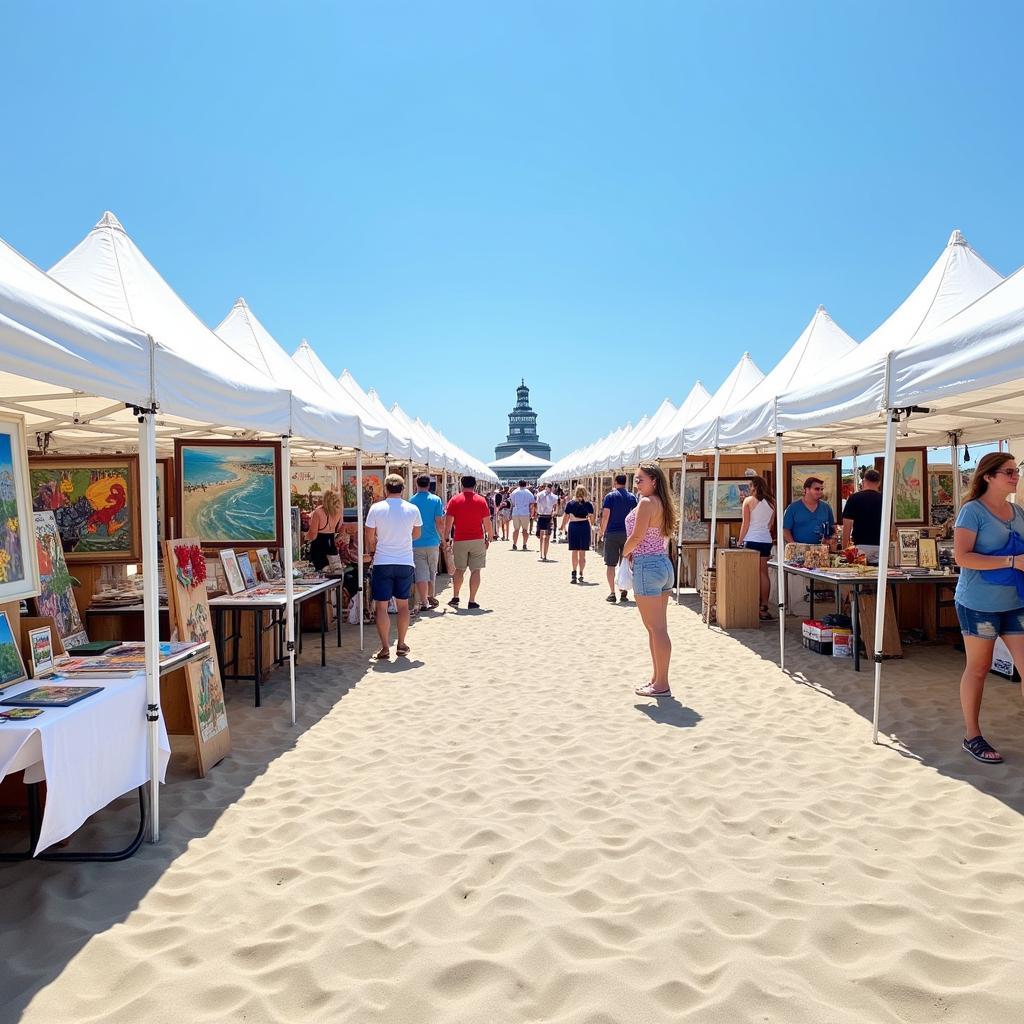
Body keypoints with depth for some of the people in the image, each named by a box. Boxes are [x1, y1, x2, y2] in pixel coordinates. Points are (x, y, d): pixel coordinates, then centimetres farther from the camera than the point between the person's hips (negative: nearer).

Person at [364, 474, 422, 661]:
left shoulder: (376, 508, -7)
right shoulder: (412, 509, -1)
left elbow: (369, 538, -3)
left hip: (382, 563, -2)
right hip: (405, 562, 2)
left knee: (381, 606, 4)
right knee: (403, 604, 14)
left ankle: (385, 648, 3)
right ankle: (401, 645, 21)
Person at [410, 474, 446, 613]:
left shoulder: (411, 501, -3)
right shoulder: (436, 500, -5)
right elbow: (440, 523, -7)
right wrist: (441, 536, 11)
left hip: (416, 543, -1)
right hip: (433, 542, 1)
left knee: (421, 574, 1)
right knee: (432, 571, 18)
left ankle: (424, 602, -3)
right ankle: (430, 597, 30)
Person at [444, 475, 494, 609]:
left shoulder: (454, 500, 0)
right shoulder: (481, 500, 0)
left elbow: (448, 522, -3)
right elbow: (487, 522, 1)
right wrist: (490, 536, 14)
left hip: (460, 540, 1)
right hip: (478, 540, -1)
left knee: (459, 570, 15)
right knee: (475, 570, 1)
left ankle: (455, 597, 16)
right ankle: (472, 601, 0)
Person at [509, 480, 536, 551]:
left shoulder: (514, 492, 5)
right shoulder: (529, 493, 3)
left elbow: (512, 503, 9)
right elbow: (532, 504, 2)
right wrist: (531, 513, 11)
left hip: (515, 513, 1)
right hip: (525, 513, -1)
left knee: (516, 529, 8)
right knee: (525, 529, 6)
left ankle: (514, 545, 2)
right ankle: (524, 545, 1)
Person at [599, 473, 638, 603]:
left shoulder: (610, 496, -5)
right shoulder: (632, 497, 6)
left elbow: (605, 516, -11)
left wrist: (601, 531, 0)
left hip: (612, 533, -3)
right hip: (627, 533, 3)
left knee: (610, 564, 2)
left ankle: (612, 593, -2)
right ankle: (624, 592, 9)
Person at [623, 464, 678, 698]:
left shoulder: (646, 503, -13)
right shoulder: (662, 503, 14)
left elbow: (637, 536, -18)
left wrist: (625, 552, 0)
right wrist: (634, 553, 8)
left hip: (647, 565, -10)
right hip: (664, 564, 10)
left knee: (655, 629, -4)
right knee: (658, 628, 15)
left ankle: (661, 685, 3)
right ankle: (657, 678, 24)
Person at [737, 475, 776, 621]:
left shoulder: (749, 500, -6)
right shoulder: (771, 502, 7)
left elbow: (745, 524, -6)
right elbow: (771, 524, 12)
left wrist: (740, 542, 1)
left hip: (752, 540, -5)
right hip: (766, 540, 5)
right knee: (764, 574, 9)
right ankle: (764, 607, 12)